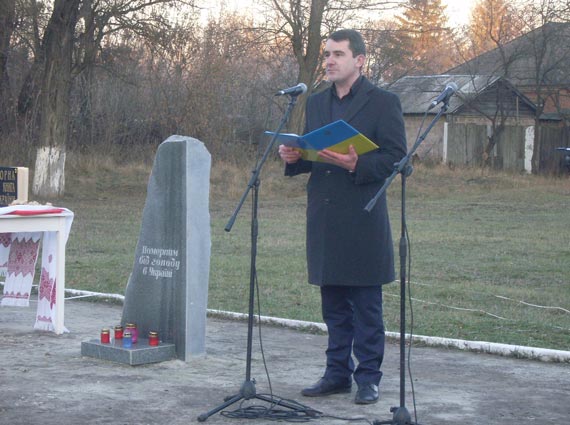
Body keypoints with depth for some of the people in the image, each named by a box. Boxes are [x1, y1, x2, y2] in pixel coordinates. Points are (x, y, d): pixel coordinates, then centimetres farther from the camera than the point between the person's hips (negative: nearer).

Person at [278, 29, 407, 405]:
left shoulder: (383, 102, -3)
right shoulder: (316, 103, 15)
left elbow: (396, 158, -8)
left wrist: (356, 164, -22)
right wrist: (293, 157, -2)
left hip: (362, 221, -6)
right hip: (325, 220, 6)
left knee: (366, 306, 0)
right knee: (334, 304, 12)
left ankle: (368, 377, 8)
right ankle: (338, 373, 21)